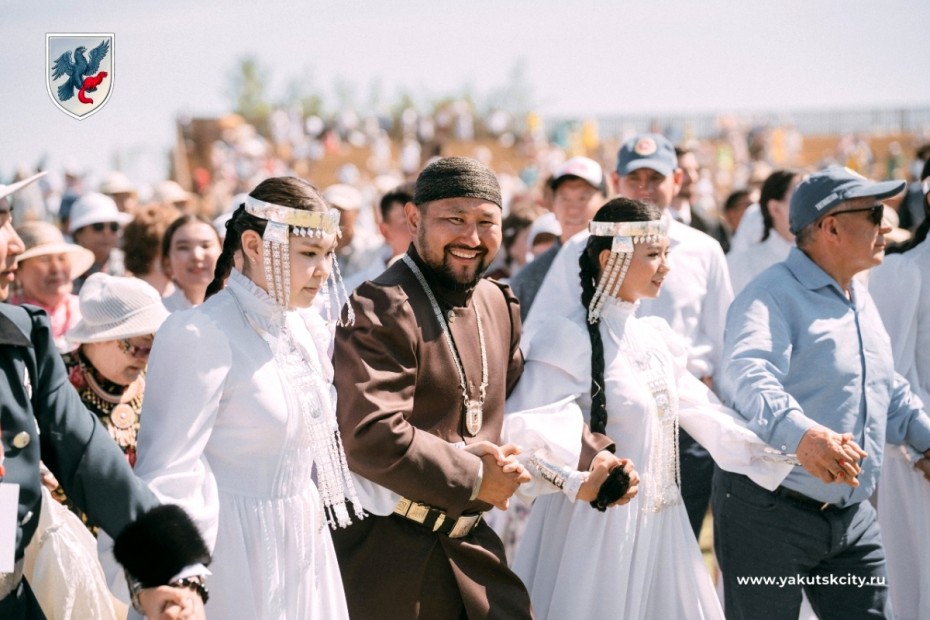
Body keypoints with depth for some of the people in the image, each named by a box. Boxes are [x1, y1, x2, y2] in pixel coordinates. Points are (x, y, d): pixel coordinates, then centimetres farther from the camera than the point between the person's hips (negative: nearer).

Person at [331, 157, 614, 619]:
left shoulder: (499, 303, 11)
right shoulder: (380, 309, -18)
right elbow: (372, 437, -27)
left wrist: (592, 460, 5)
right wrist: (473, 477, -17)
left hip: (470, 543, 8)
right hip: (387, 552, -8)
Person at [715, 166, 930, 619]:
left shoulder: (860, 300, 15)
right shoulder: (773, 294, -16)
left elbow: (887, 390, 29)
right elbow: (748, 377, -35)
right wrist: (801, 433, -51)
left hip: (853, 516, 8)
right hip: (769, 512, -8)